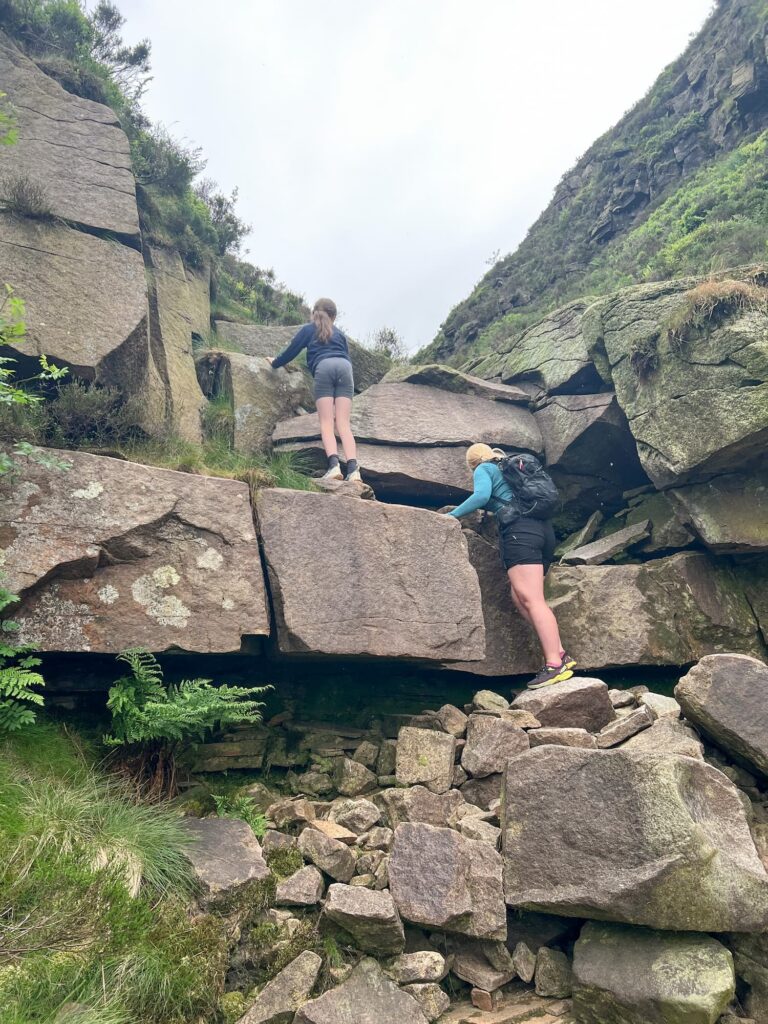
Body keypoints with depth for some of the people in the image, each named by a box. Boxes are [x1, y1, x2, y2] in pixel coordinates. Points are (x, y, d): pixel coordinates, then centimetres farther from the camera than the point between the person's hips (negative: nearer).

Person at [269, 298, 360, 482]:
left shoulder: (308, 329, 27)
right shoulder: (339, 333, 34)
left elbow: (291, 351, 26)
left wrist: (275, 362, 43)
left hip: (324, 367, -2)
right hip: (344, 367, 2)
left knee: (326, 422, -6)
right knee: (344, 423, -6)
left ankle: (333, 465, -27)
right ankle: (353, 468, -23)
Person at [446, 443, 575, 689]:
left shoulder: (484, 469, 10)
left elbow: (482, 495, -9)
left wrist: (452, 514, -2)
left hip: (520, 532, -8)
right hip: (543, 529, 8)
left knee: (530, 599, -15)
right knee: (520, 597, 8)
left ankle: (555, 665, -22)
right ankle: (559, 654, 0)